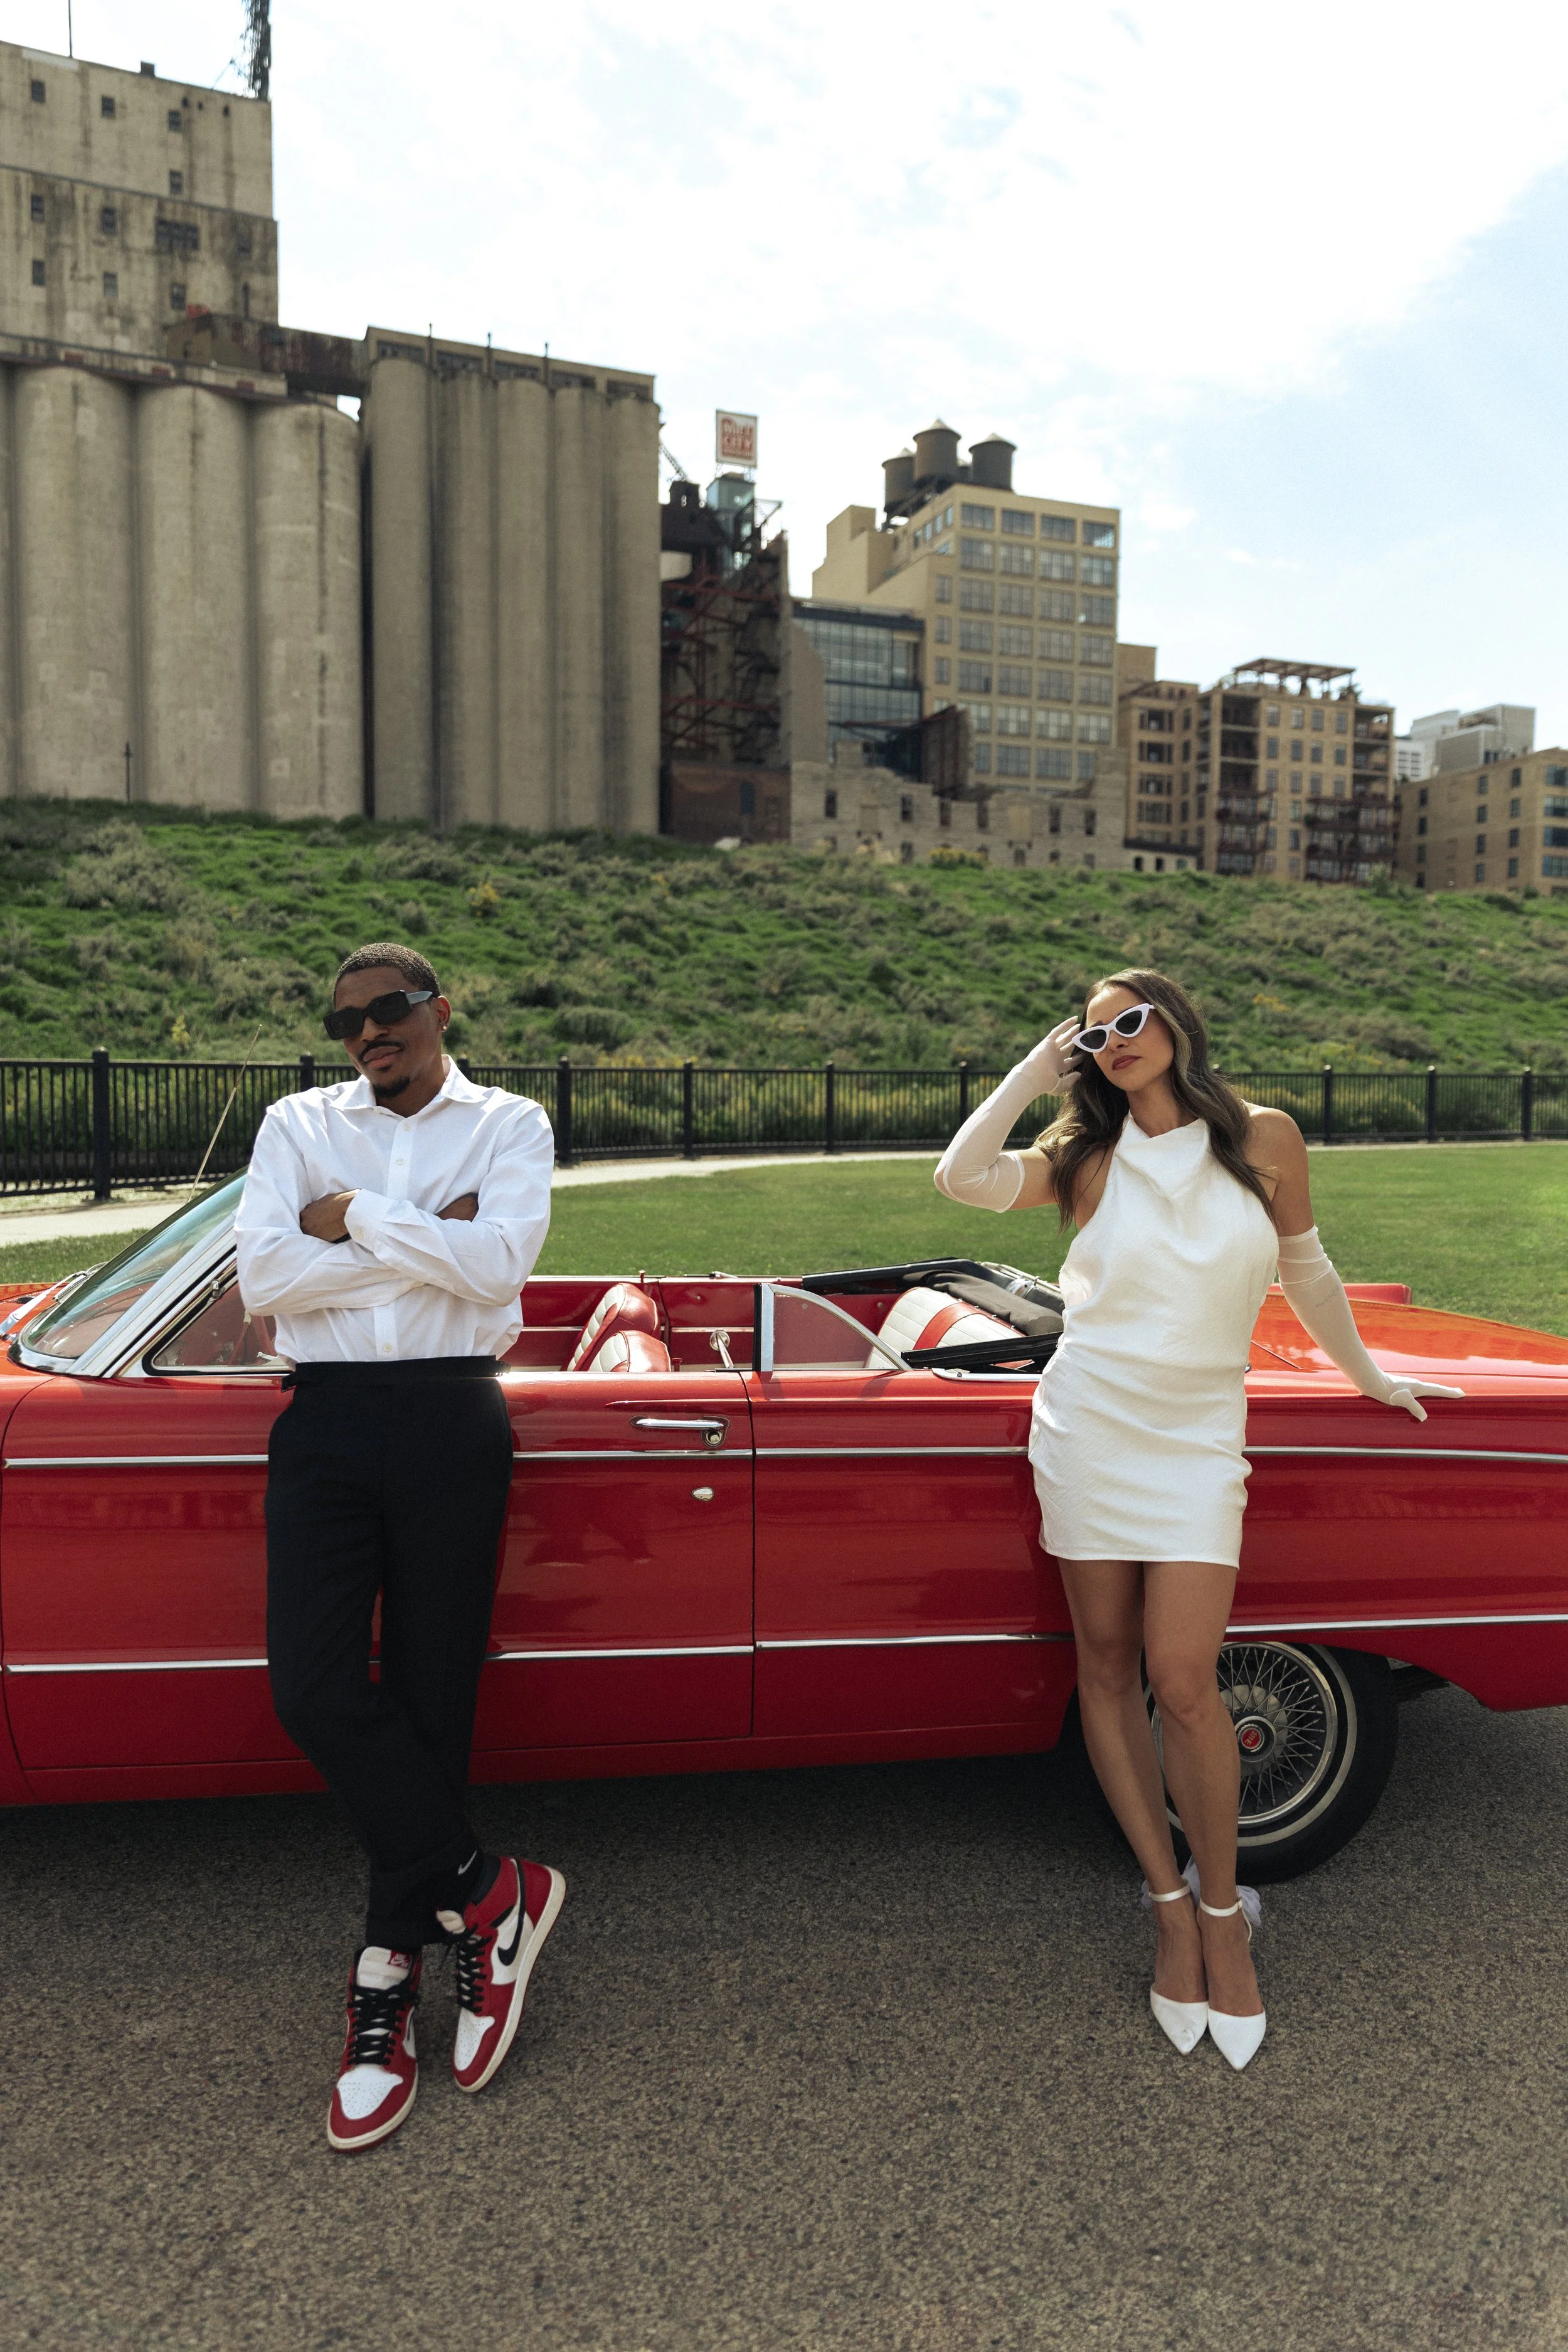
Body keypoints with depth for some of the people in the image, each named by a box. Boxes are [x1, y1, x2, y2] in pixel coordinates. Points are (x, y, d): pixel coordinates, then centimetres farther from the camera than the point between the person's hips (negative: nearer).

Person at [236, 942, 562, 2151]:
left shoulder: (510, 1123, 7)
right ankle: (489, 1891, 11)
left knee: (430, 1699, 4)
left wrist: (355, 1218, -6)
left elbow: (498, 1262, -11)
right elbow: (264, 1277, -4)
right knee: (316, 1689, -8)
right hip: (326, 1419, 2)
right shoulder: (299, 1124, 12)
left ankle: (390, 1970, 22)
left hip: (453, 1424, -1)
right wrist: (426, 1242, -6)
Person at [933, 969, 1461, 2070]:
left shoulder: (1264, 1138, 1)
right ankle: (1172, 1903, 24)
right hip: (1088, 1429, 2)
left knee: (1182, 1680, -7)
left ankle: (1222, 1912, 16)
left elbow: (1306, 1270, 13)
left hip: (1199, 1442, -1)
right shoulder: (1088, 1159, 3)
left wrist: (1369, 1376, 22)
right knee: (1107, 1668, 7)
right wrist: (1036, 1068, -2)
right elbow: (961, 1177, -10)